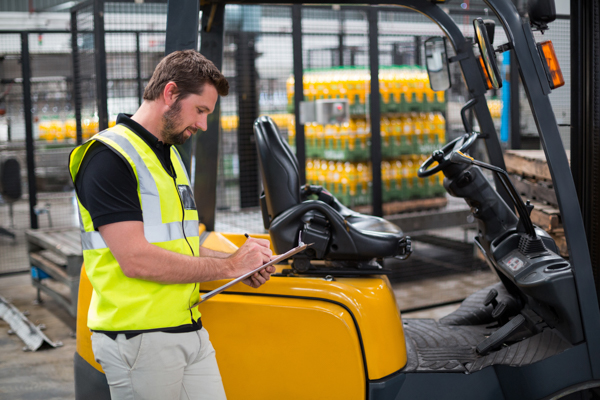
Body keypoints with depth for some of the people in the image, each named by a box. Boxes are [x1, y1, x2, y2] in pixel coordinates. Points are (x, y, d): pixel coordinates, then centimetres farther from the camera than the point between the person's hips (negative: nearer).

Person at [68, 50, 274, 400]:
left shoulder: (170, 156, 17)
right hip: (139, 338, -8)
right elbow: (136, 260, -21)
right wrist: (229, 266, -13)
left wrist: (241, 264, 5)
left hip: (191, 332, 8)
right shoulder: (110, 157, -14)